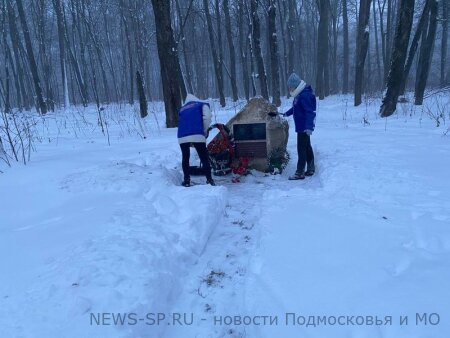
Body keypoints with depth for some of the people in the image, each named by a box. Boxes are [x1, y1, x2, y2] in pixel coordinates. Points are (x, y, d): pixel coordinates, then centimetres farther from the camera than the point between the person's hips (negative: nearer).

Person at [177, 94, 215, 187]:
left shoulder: (182, 109, 31)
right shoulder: (202, 104, 20)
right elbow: (207, 117, 2)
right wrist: (204, 131, 15)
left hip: (182, 137, 4)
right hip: (196, 135, -3)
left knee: (185, 158, 19)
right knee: (204, 158, 5)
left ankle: (186, 180, 21)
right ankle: (209, 180, 3)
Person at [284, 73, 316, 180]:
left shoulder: (305, 96, -21)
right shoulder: (299, 95, 10)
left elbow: (310, 112, -27)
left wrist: (309, 127, -34)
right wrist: (287, 113, 38)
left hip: (304, 127, -11)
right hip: (303, 126, 11)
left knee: (302, 149, -6)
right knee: (307, 148, 17)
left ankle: (300, 173, -1)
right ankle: (310, 169, 29)